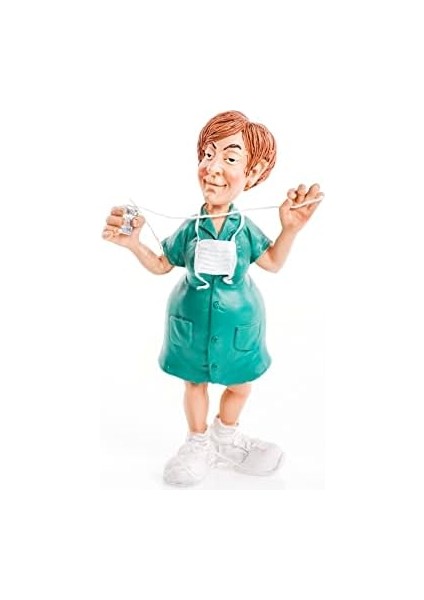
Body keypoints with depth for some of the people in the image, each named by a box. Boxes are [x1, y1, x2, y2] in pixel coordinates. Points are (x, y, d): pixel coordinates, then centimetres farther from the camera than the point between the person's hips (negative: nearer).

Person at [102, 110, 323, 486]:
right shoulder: (190, 229, -13)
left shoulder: (246, 229, -13)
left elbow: (273, 262, 3)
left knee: (240, 385, 16)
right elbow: (162, 265, 2)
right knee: (195, 383, 16)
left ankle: (225, 437, 45)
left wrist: (290, 229, -12)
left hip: (237, 322, 1)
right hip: (193, 321, 0)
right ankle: (198, 443, 39)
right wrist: (134, 244, -14)